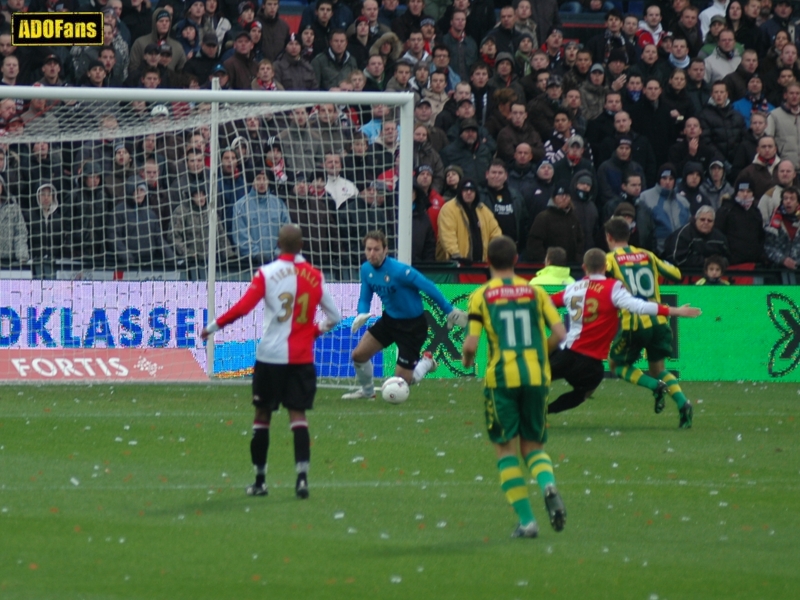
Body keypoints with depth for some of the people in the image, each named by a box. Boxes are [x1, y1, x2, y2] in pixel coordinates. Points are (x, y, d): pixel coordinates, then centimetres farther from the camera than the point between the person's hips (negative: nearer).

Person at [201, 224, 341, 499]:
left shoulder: (267, 273, -6)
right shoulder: (314, 276, 2)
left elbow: (243, 307, -15)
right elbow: (334, 316, 7)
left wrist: (213, 326, -5)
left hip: (270, 355, -1)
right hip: (301, 357, 1)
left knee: (262, 414, 10)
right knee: (297, 414, 1)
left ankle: (260, 480, 14)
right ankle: (302, 474, -16)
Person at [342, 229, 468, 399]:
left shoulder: (399, 271, -29)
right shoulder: (366, 270, -6)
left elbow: (429, 288, -23)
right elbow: (365, 298, 6)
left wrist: (450, 311, -21)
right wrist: (361, 315, -17)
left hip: (412, 326, -6)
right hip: (389, 320, 6)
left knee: (403, 380, -4)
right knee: (359, 354, -1)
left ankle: (426, 363, 28)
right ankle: (366, 390, 27)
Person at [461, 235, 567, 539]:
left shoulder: (481, 296, 1)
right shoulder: (535, 291, 8)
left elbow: (471, 344, -7)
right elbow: (559, 333, 0)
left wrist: (466, 359, 15)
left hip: (502, 378, -2)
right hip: (536, 377, 2)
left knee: (506, 447, 8)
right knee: (533, 446, 14)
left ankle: (526, 519, -1)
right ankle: (548, 485, -19)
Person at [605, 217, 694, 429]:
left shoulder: (610, 259, 2)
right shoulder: (648, 255, 14)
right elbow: (676, 274, 17)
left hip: (633, 323, -4)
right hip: (658, 322, 4)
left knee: (617, 365, 17)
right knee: (658, 369, 18)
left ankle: (656, 386, -8)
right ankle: (683, 403, -7)